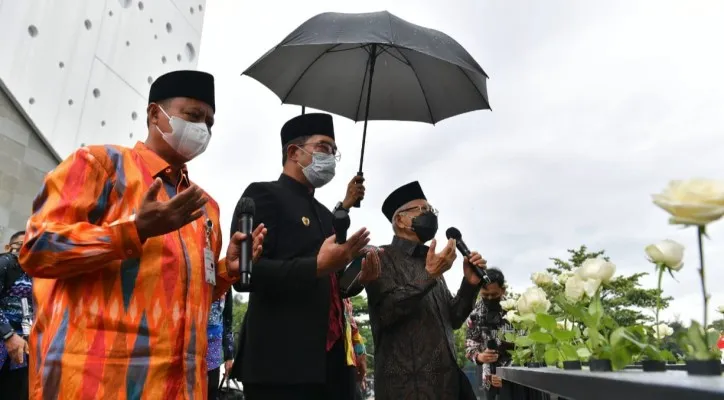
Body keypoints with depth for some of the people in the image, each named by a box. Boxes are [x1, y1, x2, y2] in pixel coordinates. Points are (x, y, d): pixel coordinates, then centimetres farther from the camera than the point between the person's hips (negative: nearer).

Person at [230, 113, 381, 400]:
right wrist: (318, 266, -24)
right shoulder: (263, 195, -3)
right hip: (282, 362, -7)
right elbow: (245, 270, -15)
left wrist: (358, 278, 3)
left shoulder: (325, 215, 19)